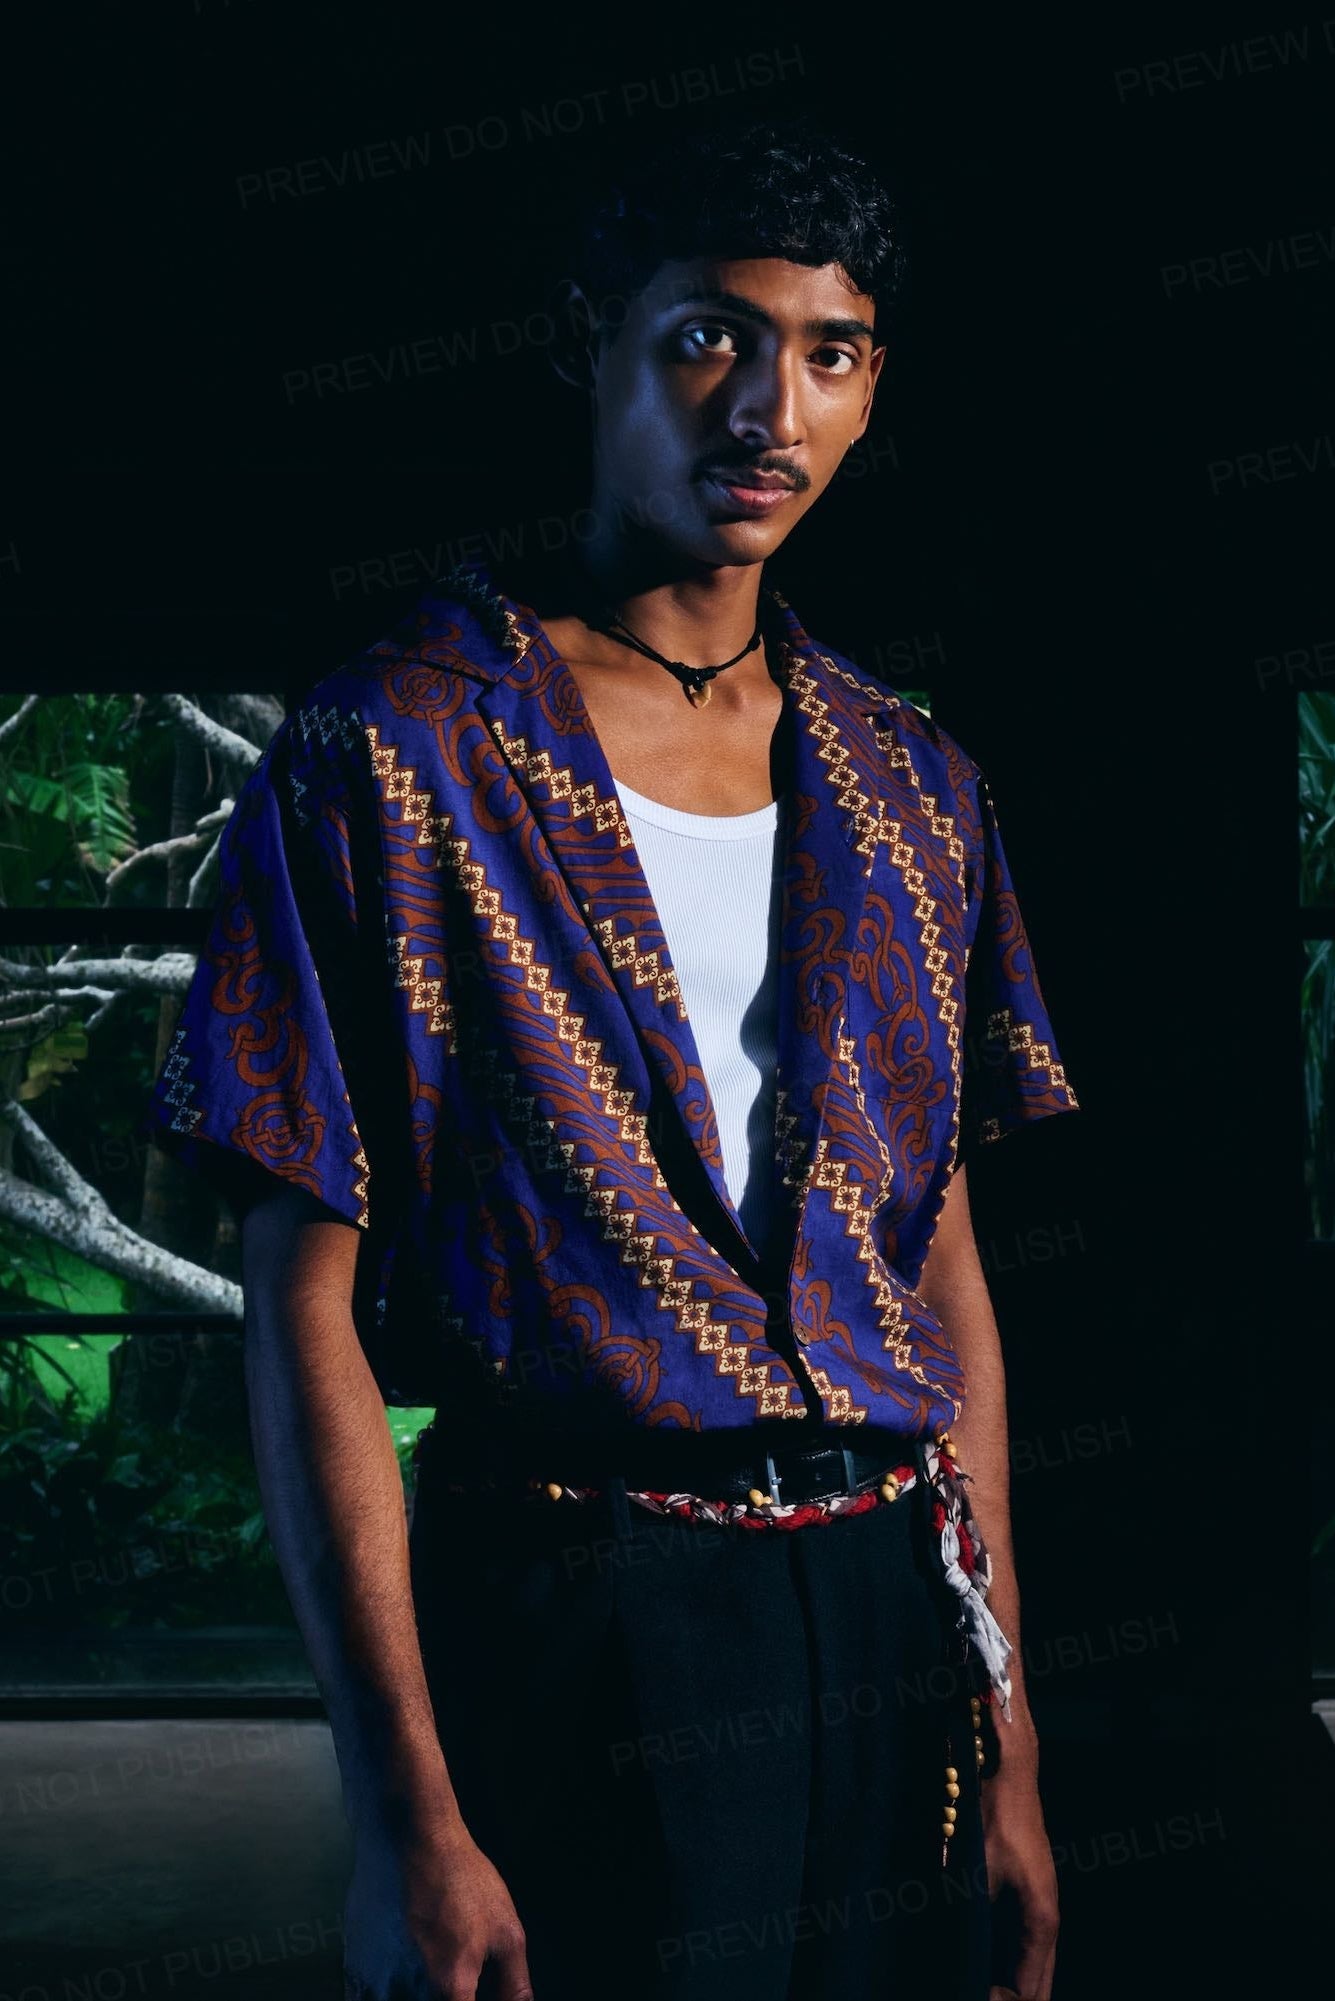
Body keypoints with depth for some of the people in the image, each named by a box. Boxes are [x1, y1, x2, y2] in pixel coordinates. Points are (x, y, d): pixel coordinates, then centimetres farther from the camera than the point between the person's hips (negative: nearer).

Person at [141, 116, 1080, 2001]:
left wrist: (1007, 1744, 9)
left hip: (893, 1626, 5)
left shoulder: (913, 788, 11)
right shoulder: (394, 752, -6)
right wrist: (406, 1821, -14)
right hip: (578, 1616, -5)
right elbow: (306, 1305, -9)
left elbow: (946, 1269, 13)